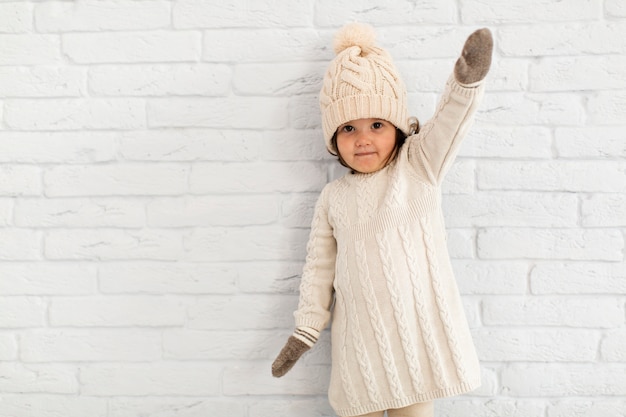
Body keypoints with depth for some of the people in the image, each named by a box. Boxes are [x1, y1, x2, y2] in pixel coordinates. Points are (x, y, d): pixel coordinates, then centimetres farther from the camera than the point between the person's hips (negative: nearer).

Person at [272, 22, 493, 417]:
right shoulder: (333, 197, 3)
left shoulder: (418, 167, -1)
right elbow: (319, 266, 8)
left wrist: (467, 79, -37)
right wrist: (306, 329, 8)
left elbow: (449, 123, -17)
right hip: (359, 336, 2)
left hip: (417, 325, -1)